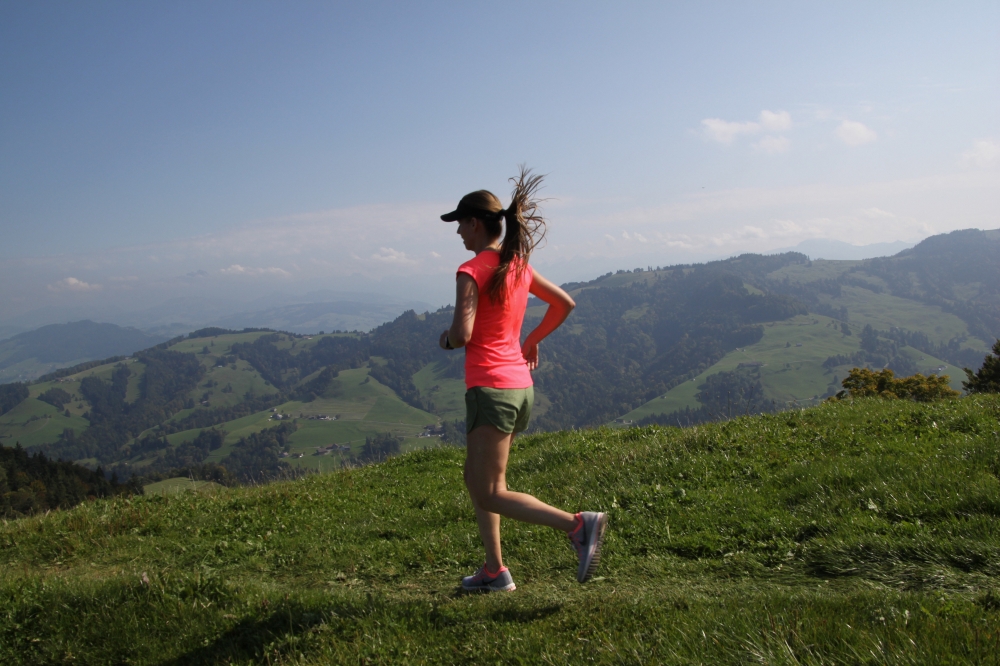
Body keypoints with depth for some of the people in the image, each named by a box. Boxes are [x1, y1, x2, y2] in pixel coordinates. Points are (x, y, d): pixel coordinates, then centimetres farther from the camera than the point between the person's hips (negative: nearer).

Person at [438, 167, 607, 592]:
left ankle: (579, 525, -16)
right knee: (476, 479, 20)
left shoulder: (472, 271, -12)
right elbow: (565, 304, 19)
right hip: (521, 385, 9)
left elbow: (462, 334, -22)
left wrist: (446, 340, 0)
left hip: (490, 387, -9)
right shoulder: (520, 266, 10)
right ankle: (494, 571, 22)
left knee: (491, 494, -4)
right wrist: (532, 339, 26)